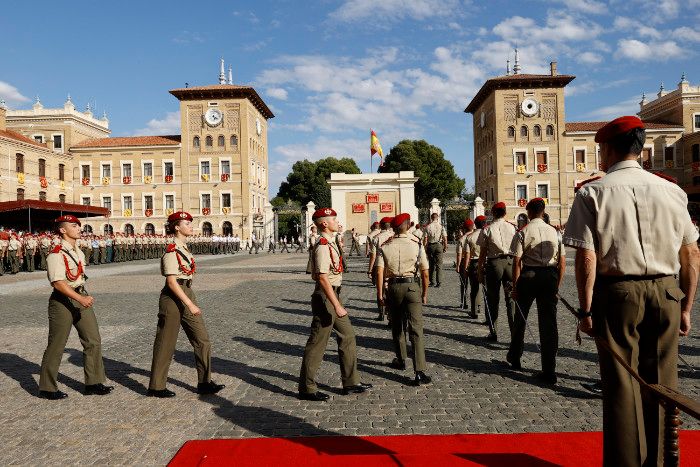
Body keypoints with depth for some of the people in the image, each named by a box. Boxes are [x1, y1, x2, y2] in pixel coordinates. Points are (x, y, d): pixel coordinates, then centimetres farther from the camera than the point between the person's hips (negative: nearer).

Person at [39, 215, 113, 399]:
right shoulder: (56, 254, -15)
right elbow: (58, 282, -23)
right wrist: (80, 298, -30)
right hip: (62, 301, -8)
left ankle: (94, 383, 17)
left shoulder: (78, 252, 12)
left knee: (93, 341, 7)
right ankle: (47, 388, 20)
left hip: (81, 298, 8)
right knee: (56, 346, 4)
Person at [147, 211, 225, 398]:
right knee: (166, 343, 3)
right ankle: (156, 387, 18)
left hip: (187, 293, 9)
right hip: (173, 297, -9)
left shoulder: (184, 248, 12)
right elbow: (171, 282, -22)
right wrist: (190, 304, -25)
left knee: (202, 339, 7)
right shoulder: (171, 251, -16)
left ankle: (204, 382, 15)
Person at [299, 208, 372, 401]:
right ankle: (307, 389, 12)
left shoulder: (331, 243, 13)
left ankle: (351, 383, 24)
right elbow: (323, 278, -25)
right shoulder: (323, 247, -19)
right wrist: (337, 306, -27)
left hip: (334, 295, 10)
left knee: (348, 337, 14)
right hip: (325, 298, -10)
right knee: (317, 342, 0)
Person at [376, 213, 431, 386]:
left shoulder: (385, 246, 1)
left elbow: (380, 272, -8)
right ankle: (419, 372, -10)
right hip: (412, 286, -2)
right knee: (416, 329, -4)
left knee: (397, 327, 21)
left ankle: (401, 360, 36)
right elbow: (425, 272, -2)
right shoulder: (417, 244, -2)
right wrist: (425, 293, 7)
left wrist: (380, 293, -4)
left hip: (393, 287, 2)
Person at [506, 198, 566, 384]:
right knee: (548, 323, 5)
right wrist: (557, 285, 12)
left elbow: (517, 262, -10)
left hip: (528, 276, -2)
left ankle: (514, 358, 33)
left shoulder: (523, 232, -6)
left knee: (520, 319, 17)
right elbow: (562, 263, 4)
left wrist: (515, 287, -5)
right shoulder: (554, 232, 4)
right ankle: (549, 371, 5)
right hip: (550, 278, 2)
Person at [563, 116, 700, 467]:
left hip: (617, 294, -3)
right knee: (662, 385, 12)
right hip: (666, 294, 4)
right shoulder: (671, 190, 6)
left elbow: (586, 257, -12)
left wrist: (585, 310, -6)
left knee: (621, 384, 6)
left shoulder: (593, 193, -6)